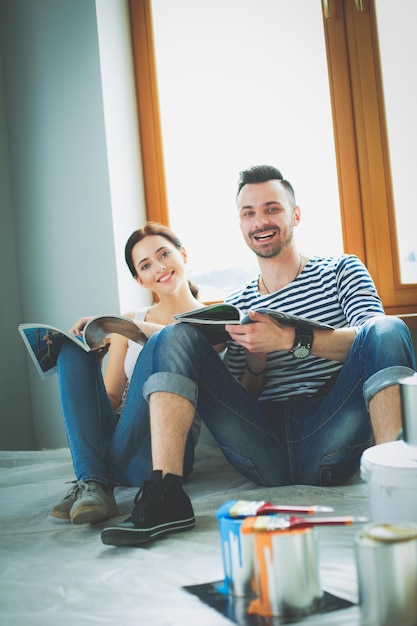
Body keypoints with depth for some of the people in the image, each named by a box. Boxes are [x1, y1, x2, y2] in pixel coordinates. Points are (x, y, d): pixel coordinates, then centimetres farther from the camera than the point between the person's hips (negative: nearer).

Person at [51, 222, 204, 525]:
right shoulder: (130, 323, 17)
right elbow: (110, 398, 14)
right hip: (112, 438, 4)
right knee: (74, 346, -13)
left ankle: (106, 474, -19)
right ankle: (92, 483, -28)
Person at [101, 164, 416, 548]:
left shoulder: (340, 271, 13)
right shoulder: (236, 307, 20)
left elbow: (376, 336, -7)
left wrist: (290, 339, -20)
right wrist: (254, 366, -5)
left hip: (328, 446, -2)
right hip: (266, 452, 3)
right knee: (177, 336, -8)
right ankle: (164, 496, -22)